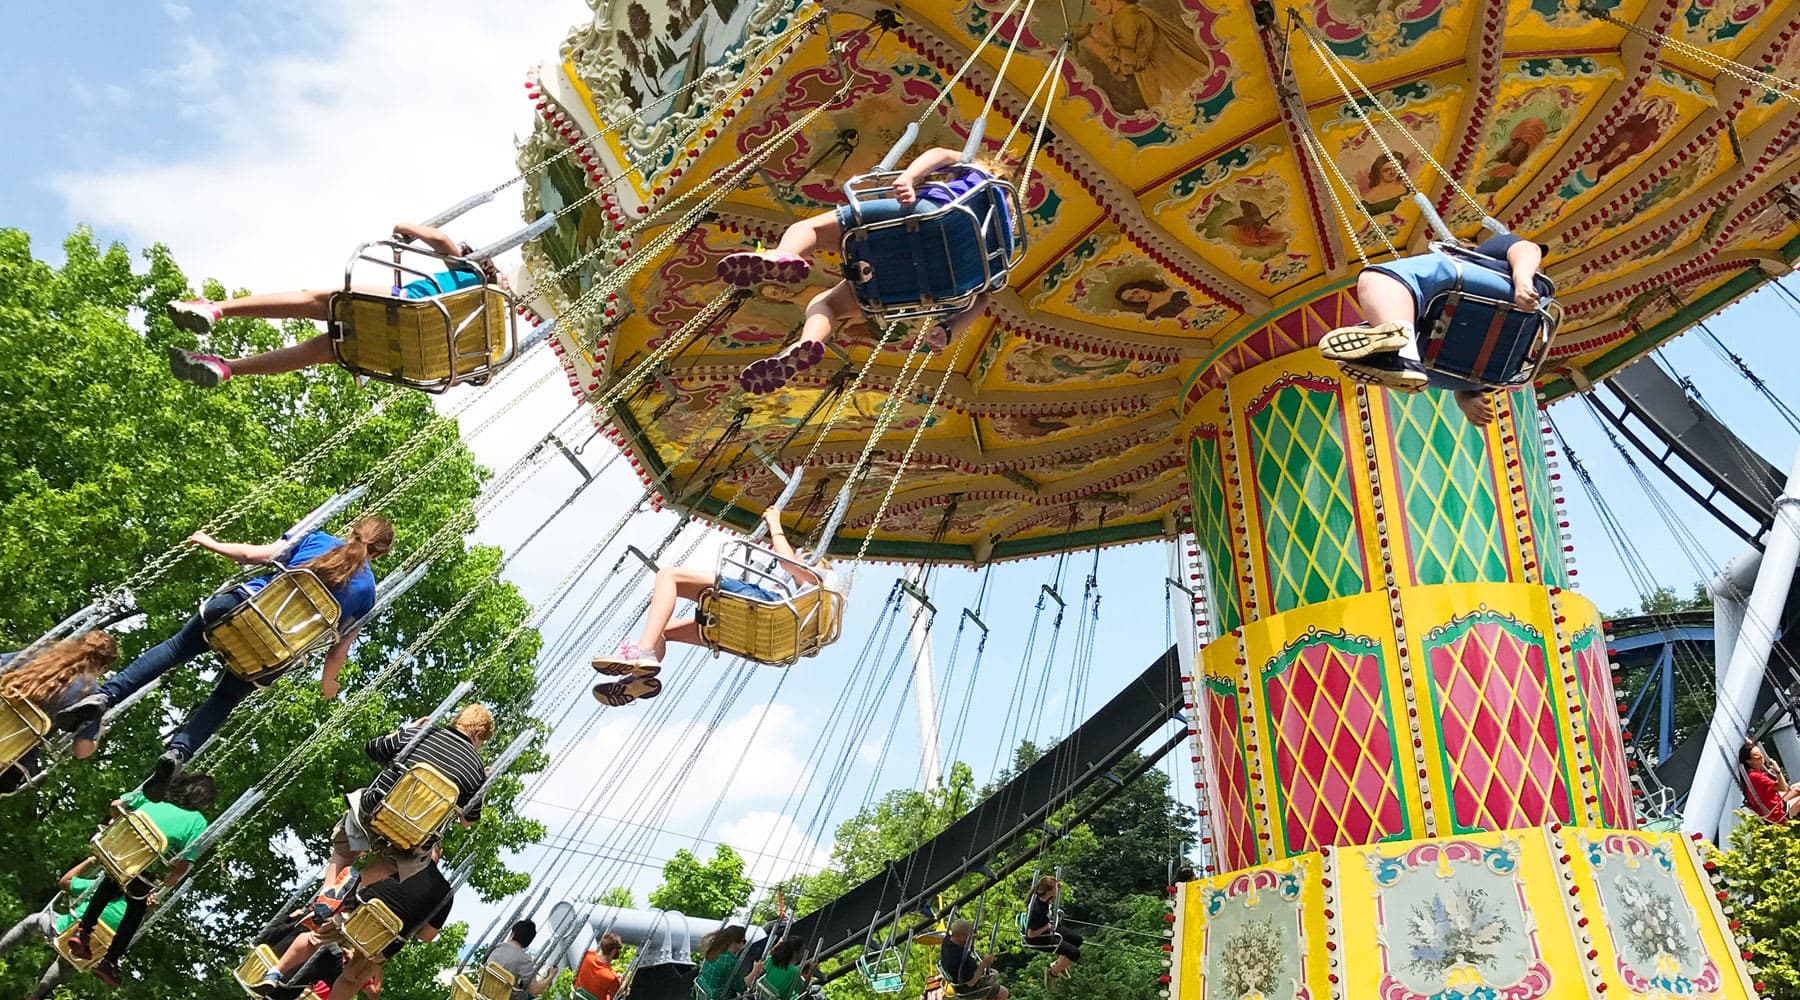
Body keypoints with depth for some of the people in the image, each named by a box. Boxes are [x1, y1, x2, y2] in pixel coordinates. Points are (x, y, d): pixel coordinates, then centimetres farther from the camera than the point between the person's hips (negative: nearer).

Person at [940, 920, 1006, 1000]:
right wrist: (984, 964, -29)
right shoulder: (961, 959, -41)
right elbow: (970, 982, -29)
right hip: (967, 988, -8)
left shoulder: (947, 939, -17)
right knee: (1003, 993, 5)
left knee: (995, 975, 24)